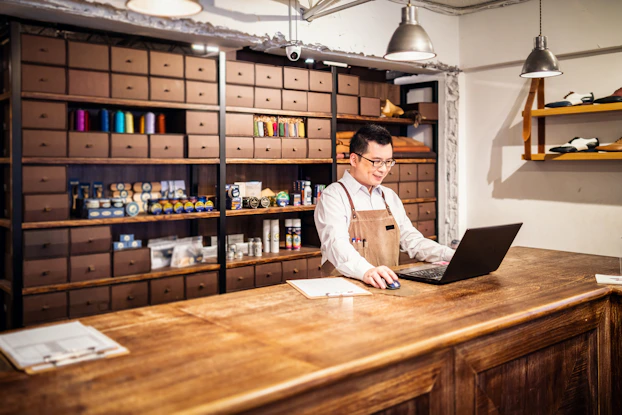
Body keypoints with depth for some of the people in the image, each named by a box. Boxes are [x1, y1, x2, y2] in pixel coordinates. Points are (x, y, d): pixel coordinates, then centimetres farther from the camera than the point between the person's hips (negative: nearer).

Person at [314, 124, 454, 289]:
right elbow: (337, 244, -22)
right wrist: (367, 271, -41)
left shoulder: (390, 197, 17)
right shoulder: (333, 196, -6)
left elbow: (412, 241, 16)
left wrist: (456, 257, 1)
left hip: (389, 285, 4)